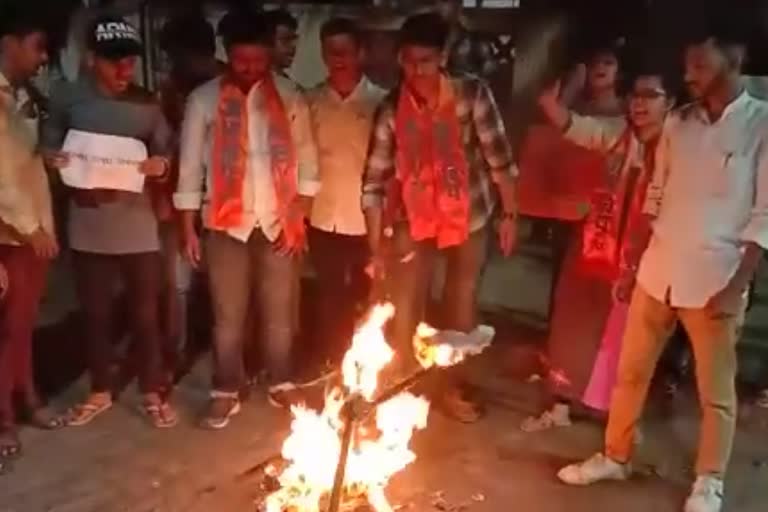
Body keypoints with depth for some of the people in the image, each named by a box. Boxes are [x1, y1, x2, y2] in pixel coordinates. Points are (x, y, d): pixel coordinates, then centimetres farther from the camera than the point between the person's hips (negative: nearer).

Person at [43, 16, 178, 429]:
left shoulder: (147, 104, 0)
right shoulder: (67, 99, -1)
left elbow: (166, 150, 7)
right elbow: (48, 147, 8)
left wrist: (161, 165, -15)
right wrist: (54, 160, -14)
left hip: (137, 225, 0)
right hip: (88, 226, 1)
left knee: (146, 313, 6)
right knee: (96, 313, 13)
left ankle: (152, 394, 22)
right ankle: (100, 391, 31)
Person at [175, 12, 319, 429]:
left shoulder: (290, 97, 4)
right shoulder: (204, 99, 1)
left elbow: (306, 160, 4)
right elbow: (191, 166, 3)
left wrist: (299, 217, -4)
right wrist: (189, 228, 1)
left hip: (277, 223, 1)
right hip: (226, 224, 0)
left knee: (279, 313, 10)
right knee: (228, 316, 7)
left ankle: (283, 386, 25)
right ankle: (226, 393, 21)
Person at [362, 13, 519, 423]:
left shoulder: (473, 93, -13)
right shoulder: (391, 109, -10)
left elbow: (499, 157, -6)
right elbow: (374, 181, -11)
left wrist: (509, 214, -6)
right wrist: (376, 247, -14)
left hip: (469, 216, 0)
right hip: (414, 219, 0)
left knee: (461, 309, 15)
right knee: (405, 312, 6)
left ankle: (448, 387, 37)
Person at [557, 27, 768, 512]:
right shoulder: (679, 123, 8)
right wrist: (632, 263, 8)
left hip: (715, 280, -4)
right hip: (658, 272, 5)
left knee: (716, 389, 9)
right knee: (631, 372, 13)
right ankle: (616, 457, 31)